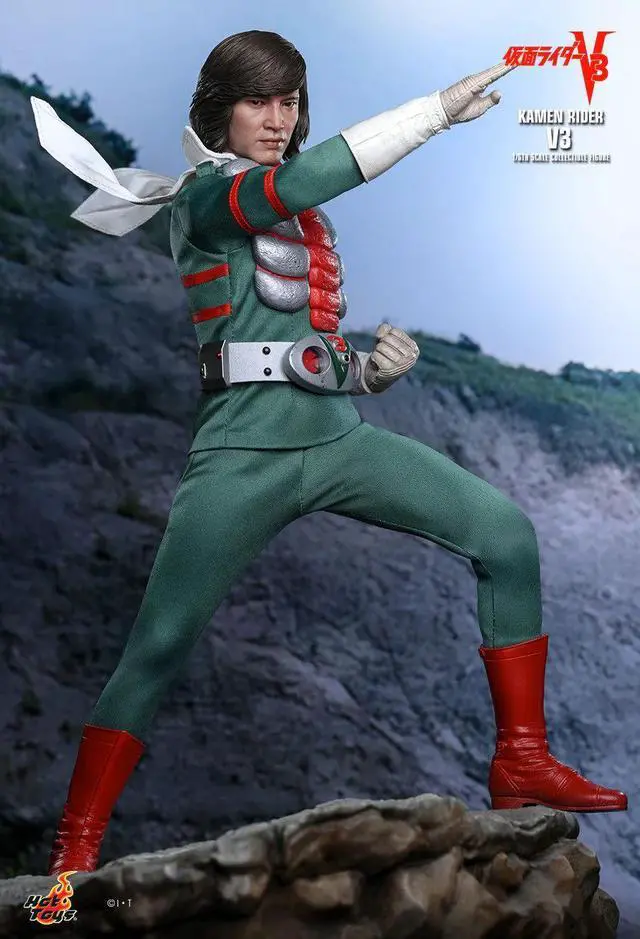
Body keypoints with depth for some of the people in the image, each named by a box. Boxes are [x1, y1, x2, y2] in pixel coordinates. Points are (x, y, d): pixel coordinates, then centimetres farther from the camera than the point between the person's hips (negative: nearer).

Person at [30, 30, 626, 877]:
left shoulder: (307, 219, 23)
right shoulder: (203, 197, 0)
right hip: (246, 454, -7)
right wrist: (438, 108, -16)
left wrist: (376, 369, 4)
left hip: (340, 437, 7)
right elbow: (307, 177, -21)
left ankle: (521, 762, 1)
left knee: (506, 533, -5)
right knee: (158, 647, -10)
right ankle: (76, 849, 4)